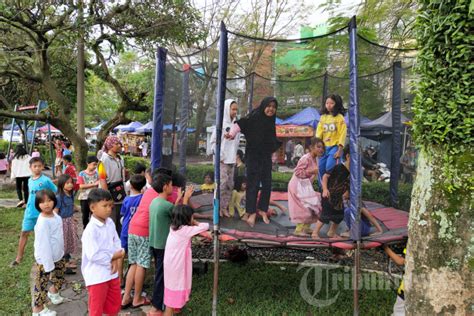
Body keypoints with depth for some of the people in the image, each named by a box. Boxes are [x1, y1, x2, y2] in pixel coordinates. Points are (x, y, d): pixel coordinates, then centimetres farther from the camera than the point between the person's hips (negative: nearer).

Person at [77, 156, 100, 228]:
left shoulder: (96, 173, 1)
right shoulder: (82, 174, -7)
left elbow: (98, 185, 6)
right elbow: (81, 186, -14)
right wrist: (93, 184, -20)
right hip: (84, 198, -2)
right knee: (85, 215, 12)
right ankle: (85, 229, 27)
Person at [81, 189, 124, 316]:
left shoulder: (110, 223, 0)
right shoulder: (90, 230, -24)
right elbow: (93, 255, -27)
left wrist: (115, 260, -11)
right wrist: (113, 257, -16)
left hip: (111, 273, 7)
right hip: (96, 276, -7)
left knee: (114, 305, 23)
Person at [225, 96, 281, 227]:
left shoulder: (270, 122, 11)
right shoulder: (254, 117, -8)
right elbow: (240, 124, -19)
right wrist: (231, 133, -31)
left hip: (266, 157, 6)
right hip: (253, 156, -6)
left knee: (267, 184, 6)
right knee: (253, 184, -4)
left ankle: (262, 209, 22)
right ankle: (251, 212, 6)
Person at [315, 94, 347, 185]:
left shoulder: (339, 117, -2)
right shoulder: (323, 117, 11)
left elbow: (342, 134, -7)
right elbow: (319, 133, 8)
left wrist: (340, 150, -13)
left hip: (335, 147, -5)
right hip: (324, 147, 5)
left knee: (329, 168, -18)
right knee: (321, 169, 5)